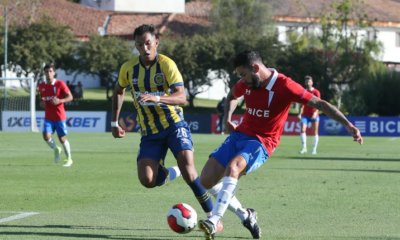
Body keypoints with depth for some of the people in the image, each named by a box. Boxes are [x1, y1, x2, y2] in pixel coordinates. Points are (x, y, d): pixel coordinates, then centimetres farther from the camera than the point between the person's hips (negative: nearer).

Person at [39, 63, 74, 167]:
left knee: (62, 138, 1)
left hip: (60, 116, -3)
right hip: (48, 117, 3)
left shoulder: (60, 84, -8)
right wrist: (42, 103, 0)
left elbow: (70, 97, -7)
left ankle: (68, 158, 21)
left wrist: (59, 101, -23)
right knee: (46, 136, -14)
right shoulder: (41, 86, 6)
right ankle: (56, 149, 17)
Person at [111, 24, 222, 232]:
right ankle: (173, 173, 20)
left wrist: (157, 98, -42)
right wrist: (114, 122, 18)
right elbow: (119, 91, 21)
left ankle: (213, 217, -6)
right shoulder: (128, 68, 0)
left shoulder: (166, 64, -13)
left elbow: (181, 97, -25)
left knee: (189, 171, -21)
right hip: (149, 132, 4)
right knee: (147, 180, -16)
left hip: (174, 125, -3)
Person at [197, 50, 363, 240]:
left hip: (261, 142, -6)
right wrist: (227, 119, 10)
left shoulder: (284, 86, -17)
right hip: (239, 134, 7)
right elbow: (232, 96, 28)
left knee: (233, 167, -36)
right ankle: (245, 215, 14)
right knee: (206, 179, -5)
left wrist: (348, 125, -27)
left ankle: (213, 222, -38)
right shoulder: (246, 84, 2)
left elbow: (319, 104, -19)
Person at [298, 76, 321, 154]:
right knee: (302, 130, -14)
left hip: (314, 115, -3)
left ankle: (314, 149, 8)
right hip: (305, 115, 3)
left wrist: (315, 113, -24)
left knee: (315, 132, 1)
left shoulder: (316, 92, -2)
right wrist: (299, 114, 7)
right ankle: (304, 147, -9)